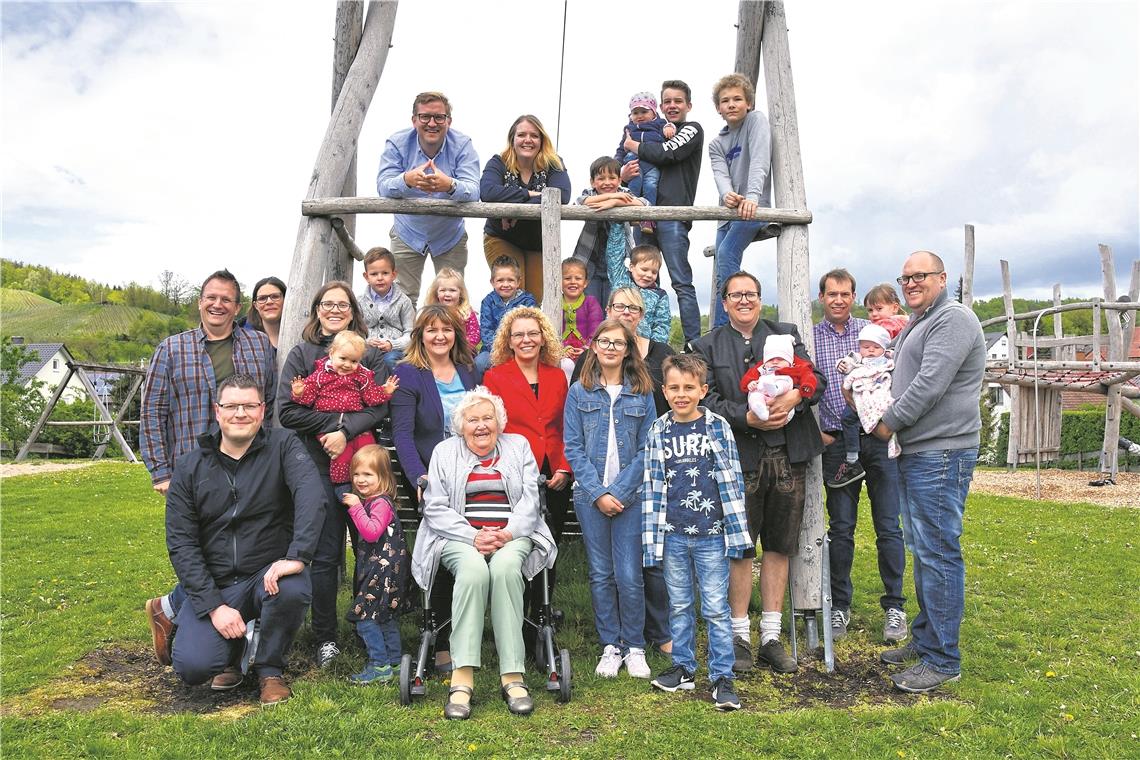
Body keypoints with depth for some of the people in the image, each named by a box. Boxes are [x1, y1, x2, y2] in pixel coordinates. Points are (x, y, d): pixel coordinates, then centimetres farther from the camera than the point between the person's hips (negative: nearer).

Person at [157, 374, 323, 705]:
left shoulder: (282, 446, -5)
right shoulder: (190, 466, 1)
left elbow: (311, 493, -24)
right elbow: (181, 543, -2)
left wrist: (298, 556, -38)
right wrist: (214, 606, -12)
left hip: (269, 572, -1)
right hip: (214, 583, 2)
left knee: (293, 590, -34)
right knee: (192, 666, -19)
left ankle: (270, 669, -2)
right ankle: (234, 648, 20)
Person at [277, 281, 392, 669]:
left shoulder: (371, 355, 11)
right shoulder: (301, 354, 10)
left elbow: (380, 406, -2)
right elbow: (287, 410, -1)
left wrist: (346, 432, -16)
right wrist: (337, 419, -10)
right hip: (318, 464, -1)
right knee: (325, 554, 1)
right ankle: (325, 639, 13)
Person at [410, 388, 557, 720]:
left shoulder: (518, 446, 16)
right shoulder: (445, 451, 13)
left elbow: (530, 499, 6)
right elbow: (435, 508, 2)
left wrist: (508, 533, -12)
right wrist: (473, 536, -13)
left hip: (512, 536, 1)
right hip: (460, 537, 0)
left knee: (505, 568, -34)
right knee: (473, 568, -35)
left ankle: (513, 677, -32)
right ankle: (462, 678, -35)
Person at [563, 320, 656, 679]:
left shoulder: (642, 393, 4)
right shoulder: (579, 392, 5)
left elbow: (646, 449, 0)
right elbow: (573, 448, 0)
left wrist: (620, 491, -10)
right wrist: (597, 493, -9)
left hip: (631, 496, -1)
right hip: (590, 496, 1)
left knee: (629, 576, -2)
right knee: (601, 575, 8)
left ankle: (634, 646, 17)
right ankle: (610, 646, 22)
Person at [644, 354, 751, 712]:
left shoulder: (718, 427, -3)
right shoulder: (658, 432, 2)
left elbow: (731, 480, -1)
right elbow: (652, 485, 4)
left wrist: (736, 532, -3)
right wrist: (652, 536, 1)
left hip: (711, 535, -2)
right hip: (673, 535, 2)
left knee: (716, 608, 3)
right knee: (679, 605, 15)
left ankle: (722, 676, 14)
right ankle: (683, 667, 29)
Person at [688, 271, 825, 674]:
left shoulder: (786, 334, 14)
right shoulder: (707, 347, 7)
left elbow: (817, 378, 4)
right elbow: (709, 400, -4)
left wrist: (794, 396, -17)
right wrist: (749, 417, -19)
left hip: (788, 455, 2)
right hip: (740, 456, -2)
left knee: (778, 547, 9)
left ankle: (771, 638, 20)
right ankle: (740, 636, 16)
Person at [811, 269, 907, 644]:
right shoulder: (809, 339, 4)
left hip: (879, 439, 0)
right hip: (836, 444, 0)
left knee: (889, 526, 3)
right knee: (841, 528, 6)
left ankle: (894, 606, 17)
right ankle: (839, 606, 19)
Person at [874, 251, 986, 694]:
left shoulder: (953, 318, -11)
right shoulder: (916, 325, 21)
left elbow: (931, 383, -20)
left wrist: (890, 422, -9)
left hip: (941, 454, -10)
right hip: (914, 453, 11)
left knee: (938, 553, -6)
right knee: (922, 551, 16)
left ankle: (943, 660, 4)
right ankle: (925, 640, 28)